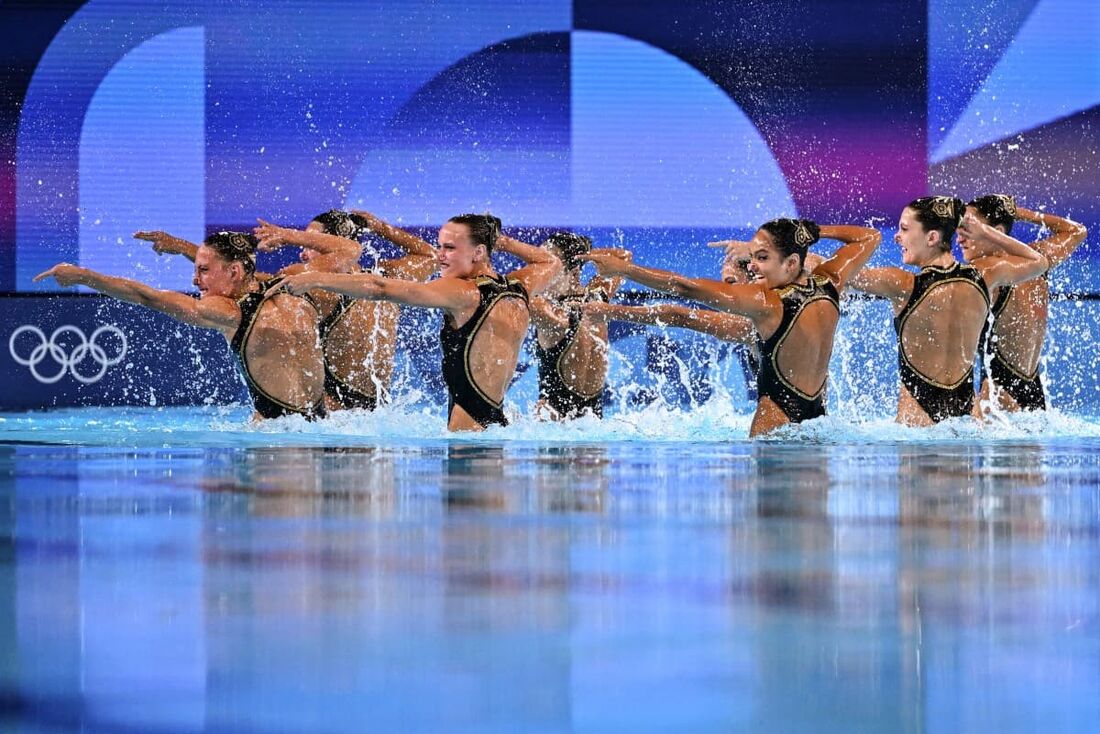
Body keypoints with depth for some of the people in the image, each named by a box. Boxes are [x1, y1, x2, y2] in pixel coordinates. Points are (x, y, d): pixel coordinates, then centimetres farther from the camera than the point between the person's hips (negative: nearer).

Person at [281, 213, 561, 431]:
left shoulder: (464, 294, -10)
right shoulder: (518, 289, 12)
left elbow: (381, 288, -15)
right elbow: (551, 262, 38)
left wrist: (316, 279, -15)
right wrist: (499, 240, 32)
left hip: (469, 426, -9)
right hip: (498, 419, 9)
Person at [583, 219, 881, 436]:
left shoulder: (766, 302, -16)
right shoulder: (828, 285, 1)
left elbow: (687, 287, -14)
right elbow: (869, 237, 20)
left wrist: (623, 268, -9)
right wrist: (810, 232, 18)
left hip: (777, 417, -7)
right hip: (819, 414, 8)